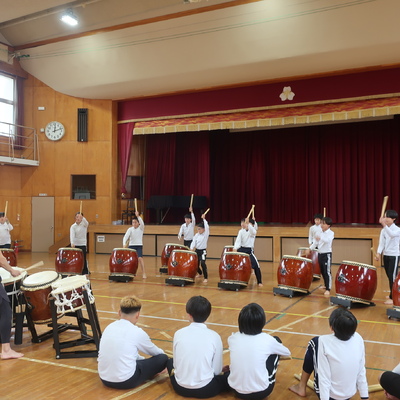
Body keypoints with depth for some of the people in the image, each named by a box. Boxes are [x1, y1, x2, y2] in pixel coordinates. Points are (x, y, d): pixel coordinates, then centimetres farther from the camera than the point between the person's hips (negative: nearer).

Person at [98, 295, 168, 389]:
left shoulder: (109, 327, 4)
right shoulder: (137, 332, -10)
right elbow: (156, 352, 10)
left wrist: (143, 359, 33)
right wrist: (161, 353, 33)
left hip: (104, 379, 7)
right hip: (126, 381, -7)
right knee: (163, 358, 7)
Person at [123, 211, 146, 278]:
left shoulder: (141, 228, -4)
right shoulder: (130, 229, -1)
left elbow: (142, 223, -27)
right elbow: (125, 237, -12)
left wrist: (138, 216, -42)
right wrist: (124, 244, -31)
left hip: (139, 246, -3)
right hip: (131, 246, 3)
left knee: (140, 258, -20)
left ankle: (143, 273, -17)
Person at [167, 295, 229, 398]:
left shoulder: (178, 333, -5)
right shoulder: (214, 336, -10)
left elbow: (176, 364, 3)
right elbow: (217, 370, -3)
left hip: (181, 388, 1)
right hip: (205, 390, -1)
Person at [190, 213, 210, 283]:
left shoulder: (206, 234, -7)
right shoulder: (196, 235, 6)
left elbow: (207, 227, -23)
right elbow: (193, 242, -1)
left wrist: (204, 219, -24)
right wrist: (192, 248, -19)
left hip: (203, 251, -6)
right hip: (197, 250, 6)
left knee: (203, 263, -21)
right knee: (196, 263, 13)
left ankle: (206, 278, -14)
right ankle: (200, 273, 43)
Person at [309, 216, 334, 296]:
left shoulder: (331, 233, -12)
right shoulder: (320, 232, 10)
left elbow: (328, 240, -34)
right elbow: (315, 242, 17)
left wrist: (320, 238, -51)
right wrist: (310, 249, 10)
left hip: (327, 254, -8)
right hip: (320, 254, 8)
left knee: (327, 272, -7)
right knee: (322, 271, 17)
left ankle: (328, 289, -4)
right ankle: (326, 285, 33)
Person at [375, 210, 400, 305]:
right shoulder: (383, 230, 8)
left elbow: (391, 234, -36)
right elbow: (381, 243, 2)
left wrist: (384, 224, -49)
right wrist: (378, 253, -13)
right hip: (386, 255, 7)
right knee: (389, 276, 15)